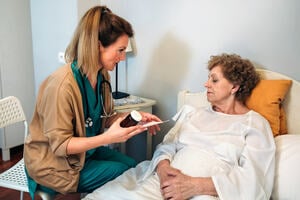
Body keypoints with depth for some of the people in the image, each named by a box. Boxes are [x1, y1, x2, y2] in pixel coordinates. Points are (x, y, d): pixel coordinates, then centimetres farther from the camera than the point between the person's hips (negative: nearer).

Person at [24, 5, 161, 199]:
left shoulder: (102, 76, -6)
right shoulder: (62, 85, -31)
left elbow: (102, 118, 5)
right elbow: (60, 145, -25)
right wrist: (108, 138, -35)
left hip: (85, 151, 8)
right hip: (54, 164, -7)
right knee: (127, 176, -10)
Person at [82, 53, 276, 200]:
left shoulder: (255, 124, 6)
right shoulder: (193, 113, 22)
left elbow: (252, 179, -6)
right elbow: (167, 144, 15)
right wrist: (163, 167, -9)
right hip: (163, 180, 5)